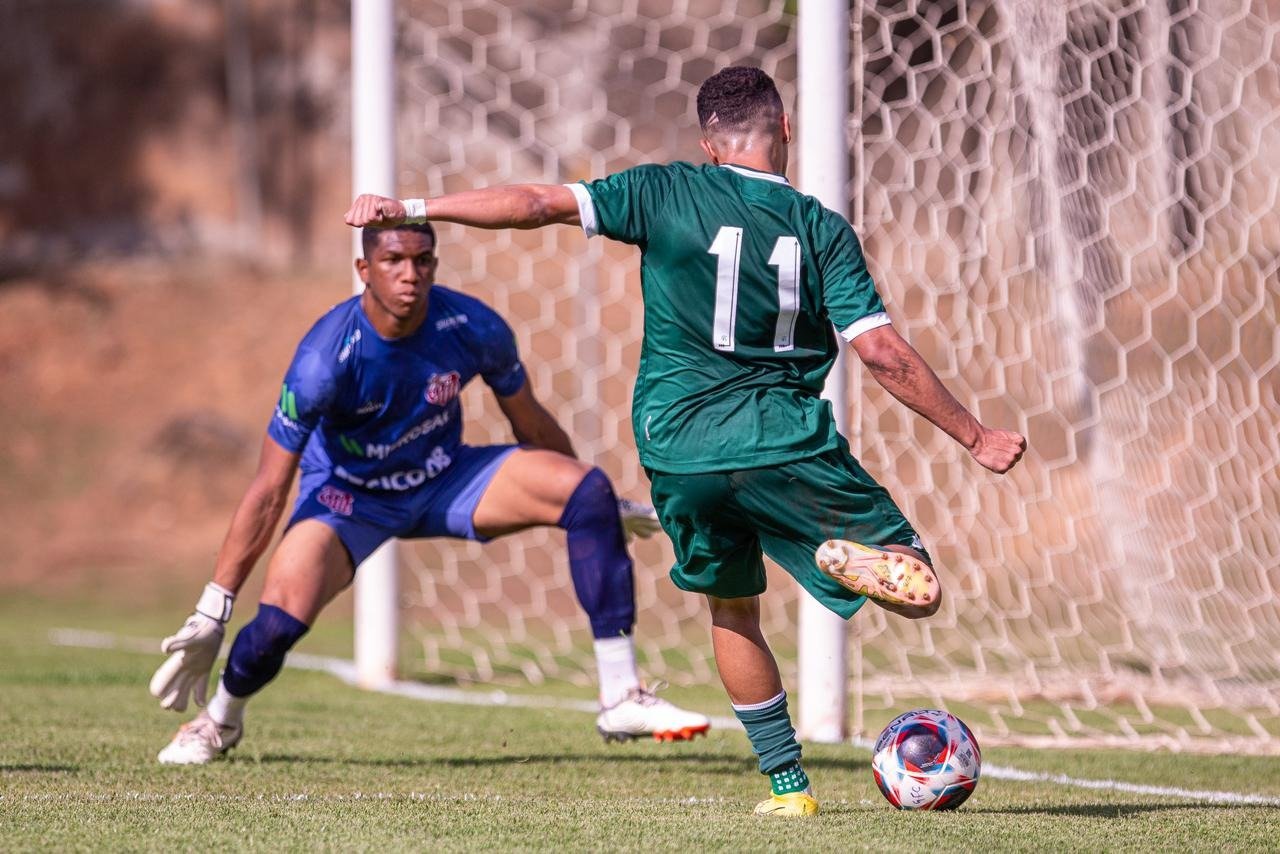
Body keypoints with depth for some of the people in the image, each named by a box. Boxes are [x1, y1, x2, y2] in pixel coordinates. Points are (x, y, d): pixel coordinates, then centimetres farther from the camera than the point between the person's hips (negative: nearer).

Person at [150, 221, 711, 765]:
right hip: (348, 496, -4)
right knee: (280, 619, -28)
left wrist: (604, 510, 14)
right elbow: (268, 493, -25)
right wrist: (211, 613, -24)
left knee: (589, 491, -17)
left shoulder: (474, 328, -20)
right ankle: (220, 719, 8)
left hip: (446, 479, 4)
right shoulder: (326, 358, -30)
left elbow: (532, 425, 1)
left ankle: (622, 700, -13)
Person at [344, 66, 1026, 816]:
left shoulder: (666, 194, 1)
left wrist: (413, 209, 2)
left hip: (678, 449, 2)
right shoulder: (822, 230, 0)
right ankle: (855, 557, -29)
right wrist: (975, 436, 0)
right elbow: (881, 350, -7)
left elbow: (541, 204, -4)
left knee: (732, 608, 24)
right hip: (784, 443, -2)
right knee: (918, 590, 4)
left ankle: (787, 783, 18)